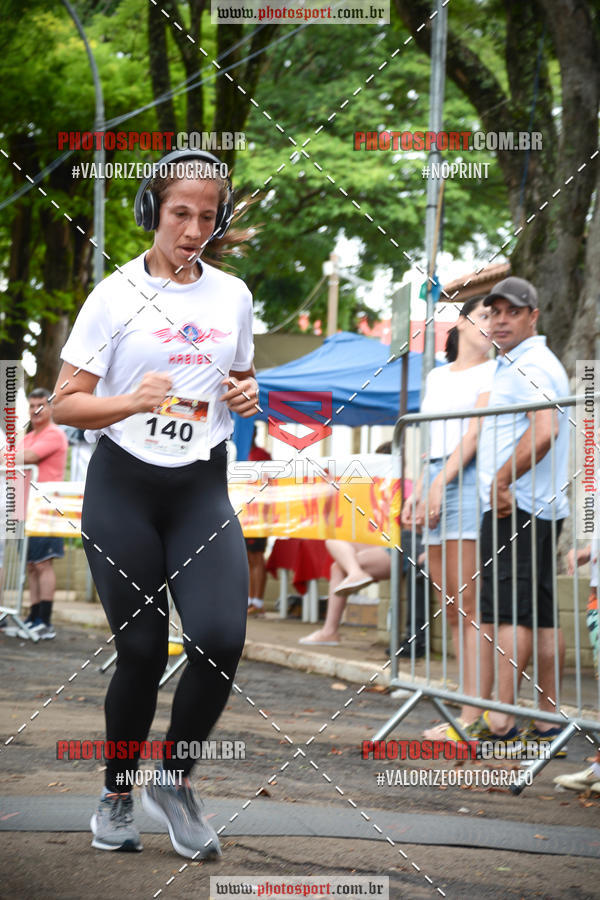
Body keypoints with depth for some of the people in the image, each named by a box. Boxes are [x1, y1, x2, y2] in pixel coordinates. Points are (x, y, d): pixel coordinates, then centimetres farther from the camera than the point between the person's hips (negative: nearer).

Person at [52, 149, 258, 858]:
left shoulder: (233, 296, 8)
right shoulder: (117, 295, -4)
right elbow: (65, 402, -5)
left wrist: (247, 395, 0)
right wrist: (132, 401, -23)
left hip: (203, 490, 3)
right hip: (124, 487, -3)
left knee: (220, 639, -16)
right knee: (142, 652, -1)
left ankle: (174, 782, 8)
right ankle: (117, 793, 23)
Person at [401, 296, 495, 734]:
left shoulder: (492, 372, 1)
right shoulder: (437, 377, 22)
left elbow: (476, 433, -9)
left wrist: (441, 484, -17)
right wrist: (416, 492, 13)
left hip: (470, 481, -7)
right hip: (437, 484, 7)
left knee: (469, 609, -11)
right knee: (452, 612, 7)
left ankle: (474, 715, -12)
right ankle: (472, 710, 10)